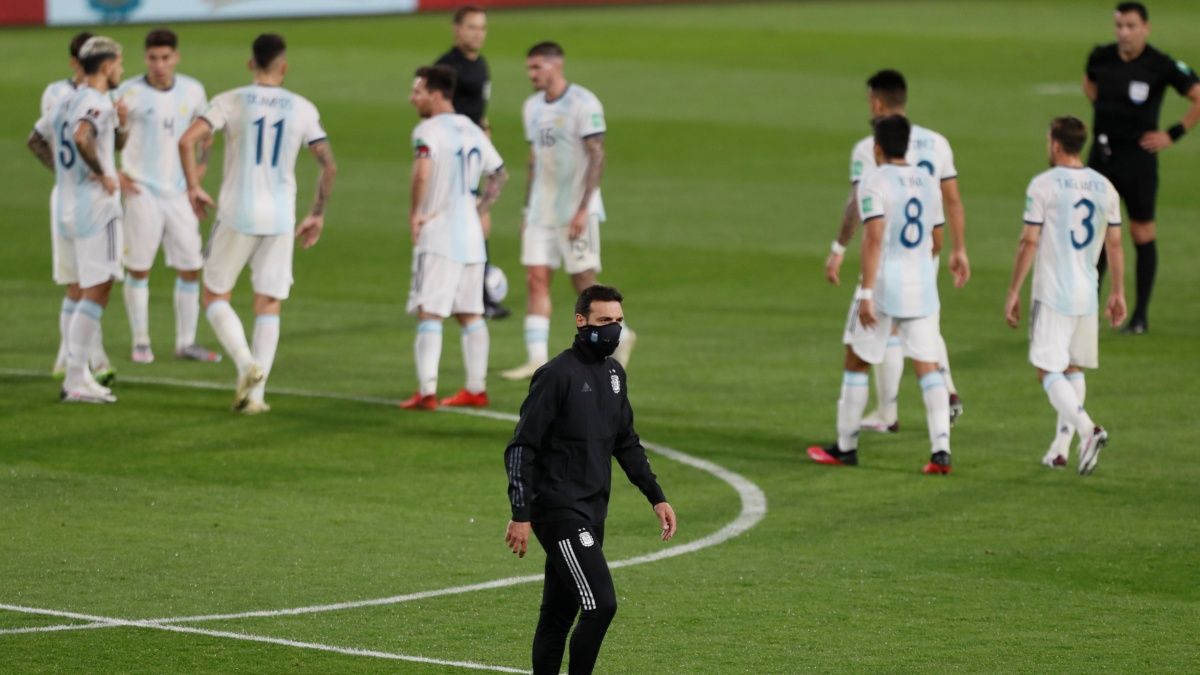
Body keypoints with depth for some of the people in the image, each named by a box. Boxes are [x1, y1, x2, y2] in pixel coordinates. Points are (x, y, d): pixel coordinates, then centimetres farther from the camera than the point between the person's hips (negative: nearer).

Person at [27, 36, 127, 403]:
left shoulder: (66, 101, 14)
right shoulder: (98, 102, -13)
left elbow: (36, 140, 25)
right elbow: (82, 138, -32)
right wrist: (102, 174, -20)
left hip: (65, 206, 9)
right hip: (96, 208, -9)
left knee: (82, 294, 15)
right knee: (95, 294, -7)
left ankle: (80, 375, 16)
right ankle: (75, 380, -11)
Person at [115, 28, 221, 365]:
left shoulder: (192, 91, 3)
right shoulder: (131, 92, -9)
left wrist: (200, 166, 7)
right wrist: (115, 173, -9)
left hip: (180, 193, 4)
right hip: (142, 192, -4)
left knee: (191, 269, 3)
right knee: (138, 270, 0)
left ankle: (186, 342, 13)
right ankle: (141, 343, 11)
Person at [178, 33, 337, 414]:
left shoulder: (230, 102, -4)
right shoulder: (303, 109, 3)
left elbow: (187, 141, -15)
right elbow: (329, 166, 3)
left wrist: (193, 187, -1)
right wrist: (317, 215, 14)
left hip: (237, 215, -2)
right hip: (281, 218, 2)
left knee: (215, 296, 12)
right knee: (269, 306, 9)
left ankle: (246, 364, -10)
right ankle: (256, 393, 3)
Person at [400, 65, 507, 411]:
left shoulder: (428, 130, -12)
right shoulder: (472, 130, 13)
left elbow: (422, 174, -28)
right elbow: (499, 174, 23)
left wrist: (416, 212, -16)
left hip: (438, 237, -7)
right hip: (471, 236, 7)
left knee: (429, 314, -7)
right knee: (471, 314, 14)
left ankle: (426, 391, -14)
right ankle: (476, 389, 16)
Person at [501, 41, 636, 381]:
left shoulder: (583, 104, -11)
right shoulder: (533, 107, 12)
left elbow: (597, 158, -14)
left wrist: (583, 209, -19)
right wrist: (528, 209, 15)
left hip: (576, 211, -6)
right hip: (542, 212, 7)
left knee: (583, 281, -2)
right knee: (536, 279, -4)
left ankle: (619, 335, 20)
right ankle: (537, 359, -7)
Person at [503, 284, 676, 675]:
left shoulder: (614, 374, 14)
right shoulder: (557, 375, -12)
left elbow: (627, 444, 25)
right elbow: (521, 448, -13)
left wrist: (656, 497, 19)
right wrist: (521, 515, -18)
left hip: (593, 510, 8)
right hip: (559, 508, -8)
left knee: (559, 614, 12)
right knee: (601, 604, -15)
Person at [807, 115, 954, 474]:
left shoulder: (874, 182, -10)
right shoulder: (928, 182, 10)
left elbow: (874, 237, -19)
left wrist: (866, 293, -20)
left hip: (884, 283, -5)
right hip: (923, 284, 5)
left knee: (857, 362, 10)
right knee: (927, 365, 2)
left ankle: (846, 447, 18)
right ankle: (941, 449, -10)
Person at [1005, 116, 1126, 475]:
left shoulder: (1043, 185, -9)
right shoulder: (1104, 187, 7)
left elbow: (1029, 242, -10)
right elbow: (1115, 244, 10)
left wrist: (1013, 291, -3)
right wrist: (1118, 293, 18)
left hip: (1052, 294, -6)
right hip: (1088, 295, 6)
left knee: (1048, 370, -6)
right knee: (1073, 368, 16)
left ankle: (1088, 429, -27)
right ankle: (1061, 448, 15)